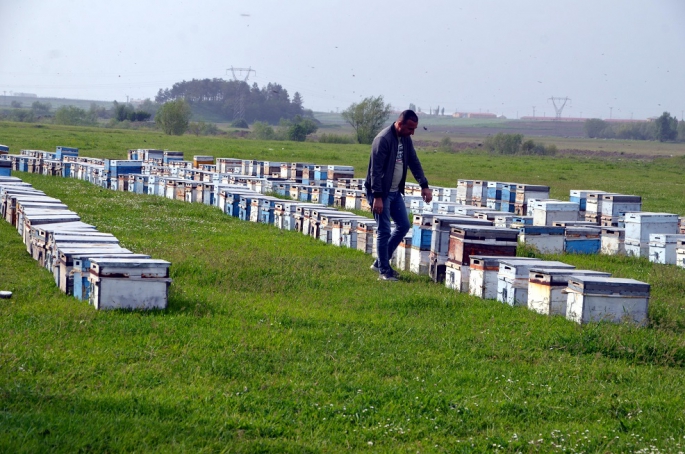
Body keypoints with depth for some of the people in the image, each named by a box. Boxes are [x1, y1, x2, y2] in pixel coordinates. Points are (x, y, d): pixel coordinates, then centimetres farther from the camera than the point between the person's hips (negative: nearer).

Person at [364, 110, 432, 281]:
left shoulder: (406, 139, 5)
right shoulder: (383, 139, -21)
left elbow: (414, 163, 12)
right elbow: (376, 170, -23)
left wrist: (424, 186, 1)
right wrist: (377, 197, -26)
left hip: (395, 192, 9)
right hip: (380, 193, -9)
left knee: (404, 225, 12)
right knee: (384, 232, -5)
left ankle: (380, 262, 20)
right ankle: (384, 271, 4)